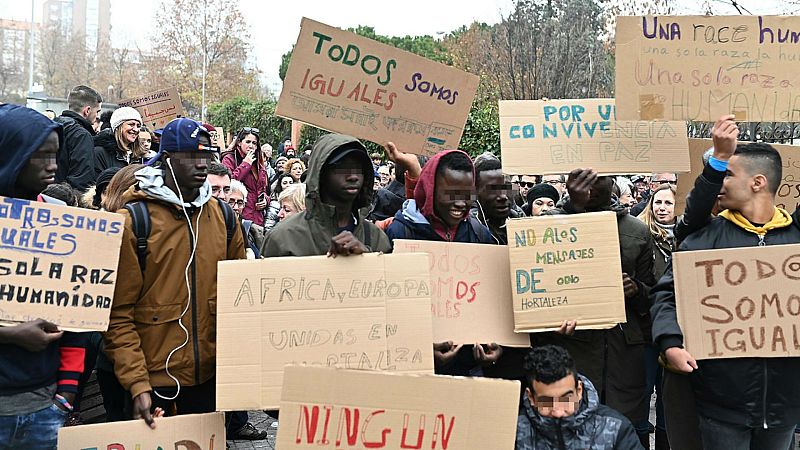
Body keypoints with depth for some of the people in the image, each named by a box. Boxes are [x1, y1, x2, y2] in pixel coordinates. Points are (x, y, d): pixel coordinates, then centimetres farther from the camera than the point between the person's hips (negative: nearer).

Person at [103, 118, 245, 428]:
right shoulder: (133, 221, -9)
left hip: (212, 376, 4)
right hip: (153, 381, -4)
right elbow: (118, 314, -10)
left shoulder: (224, 216, 4)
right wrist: (137, 383, -15)